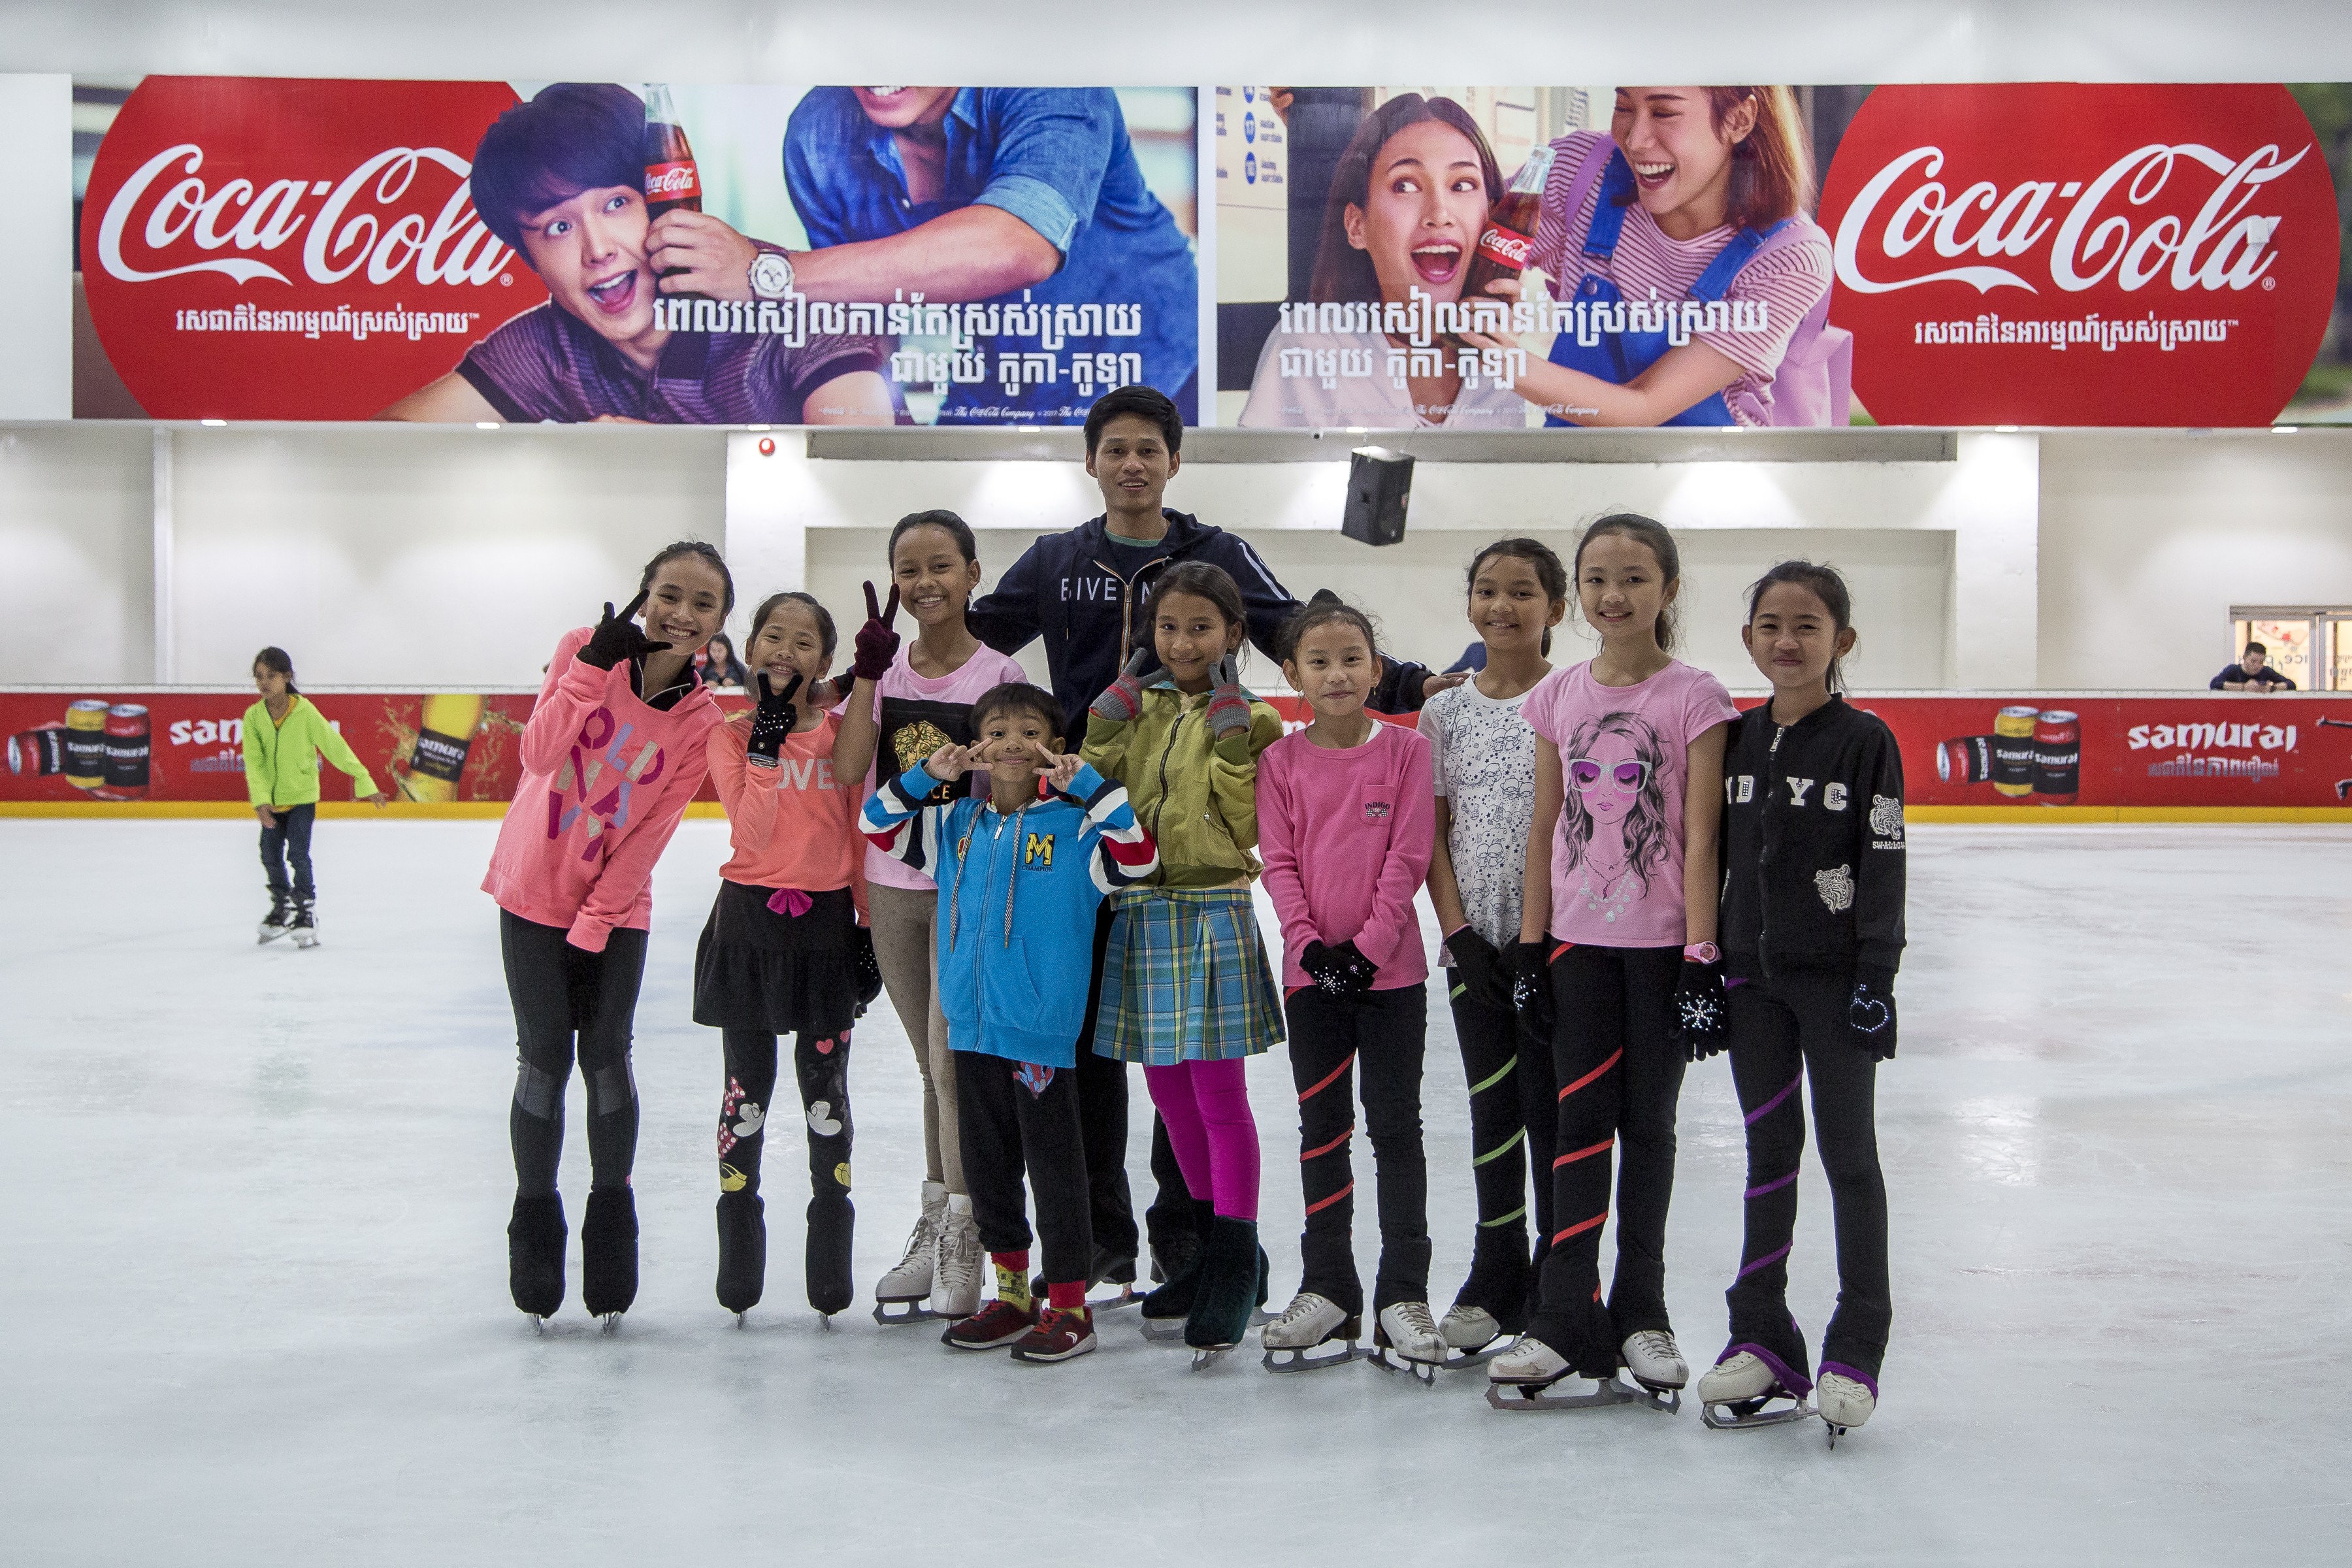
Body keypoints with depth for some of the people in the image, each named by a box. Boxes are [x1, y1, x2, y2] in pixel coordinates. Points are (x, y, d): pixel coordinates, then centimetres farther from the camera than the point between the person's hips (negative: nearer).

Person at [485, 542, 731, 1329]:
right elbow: (538, 755, -22)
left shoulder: (701, 719, -10)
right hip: (534, 892, -1)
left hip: (617, 907, 1)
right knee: (544, 1058, 1)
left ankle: (611, 1217, 17)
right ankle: (534, 1219, 18)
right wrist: (592, 668, -31)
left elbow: (650, 832, -10)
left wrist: (593, 924, -12)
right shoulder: (586, 648, -11)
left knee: (607, 1058, -1)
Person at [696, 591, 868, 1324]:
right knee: (748, 1086, 6)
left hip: (825, 921, 1)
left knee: (825, 1085, 8)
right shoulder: (732, 734, -1)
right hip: (749, 917, -1)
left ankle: (830, 1260, 19)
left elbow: (860, 835, 5)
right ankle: (739, 1239, 20)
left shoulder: (842, 732, 2)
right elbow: (754, 828, -16)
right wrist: (768, 737, -17)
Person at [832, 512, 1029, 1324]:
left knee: (954, 1061, -6)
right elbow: (848, 769, -9)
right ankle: (931, 1225, 22)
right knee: (935, 1064, 14)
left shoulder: (998, 675, -6)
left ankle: (962, 1239, 2)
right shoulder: (889, 668, 3)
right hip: (893, 885, 4)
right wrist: (868, 673, -14)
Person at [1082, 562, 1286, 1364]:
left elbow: (1251, 829, -10)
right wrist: (1123, 694, -3)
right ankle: (1213, 1247, 27)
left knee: (1218, 1094, -5)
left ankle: (1235, 1268, 3)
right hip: (1142, 912, 6)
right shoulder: (1138, 707, 11)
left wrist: (1231, 736, -17)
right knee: (1170, 1092, 13)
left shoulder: (1245, 719, -2)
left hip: (1214, 913, -5)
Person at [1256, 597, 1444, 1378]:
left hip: (1390, 967, -2)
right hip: (1311, 967, 2)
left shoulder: (1405, 750, -3)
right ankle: (1328, 1290, 19)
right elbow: (1279, 864, 0)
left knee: (1395, 1125, 2)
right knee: (1322, 1128, 10)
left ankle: (1404, 1294, 9)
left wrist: (1367, 946, -14)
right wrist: (1311, 942, -13)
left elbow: (1408, 858, -7)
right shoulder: (1281, 761, 2)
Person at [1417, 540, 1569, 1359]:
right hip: (1474, 942, 3)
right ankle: (1497, 1277, 21)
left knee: (1551, 1107, -1)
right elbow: (1433, 832, 6)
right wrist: (1459, 932, -3)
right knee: (1492, 1109, 10)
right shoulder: (1446, 711, 7)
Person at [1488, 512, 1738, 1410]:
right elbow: (1545, 827, 9)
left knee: (1648, 1121, 8)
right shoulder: (1559, 696, 6)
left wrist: (1702, 956, -12)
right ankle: (1567, 1321, 3)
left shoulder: (1693, 698, -5)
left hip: (1661, 941, -3)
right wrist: (1529, 948, 6)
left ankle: (1640, 1311, 20)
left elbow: (1700, 837, -8)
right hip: (1579, 938, 3)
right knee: (1582, 1117, 1)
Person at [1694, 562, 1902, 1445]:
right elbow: (1713, 857, 10)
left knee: (1848, 1154, 3)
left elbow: (1883, 868, -9)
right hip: (1752, 974, 4)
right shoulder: (1735, 740, 6)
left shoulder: (1864, 742, -7)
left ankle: (1856, 1351, 10)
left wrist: (1875, 978, -13)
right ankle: (1763, 1341, 18)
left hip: (1834, 976, -4)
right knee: (1769, 1151, 10)